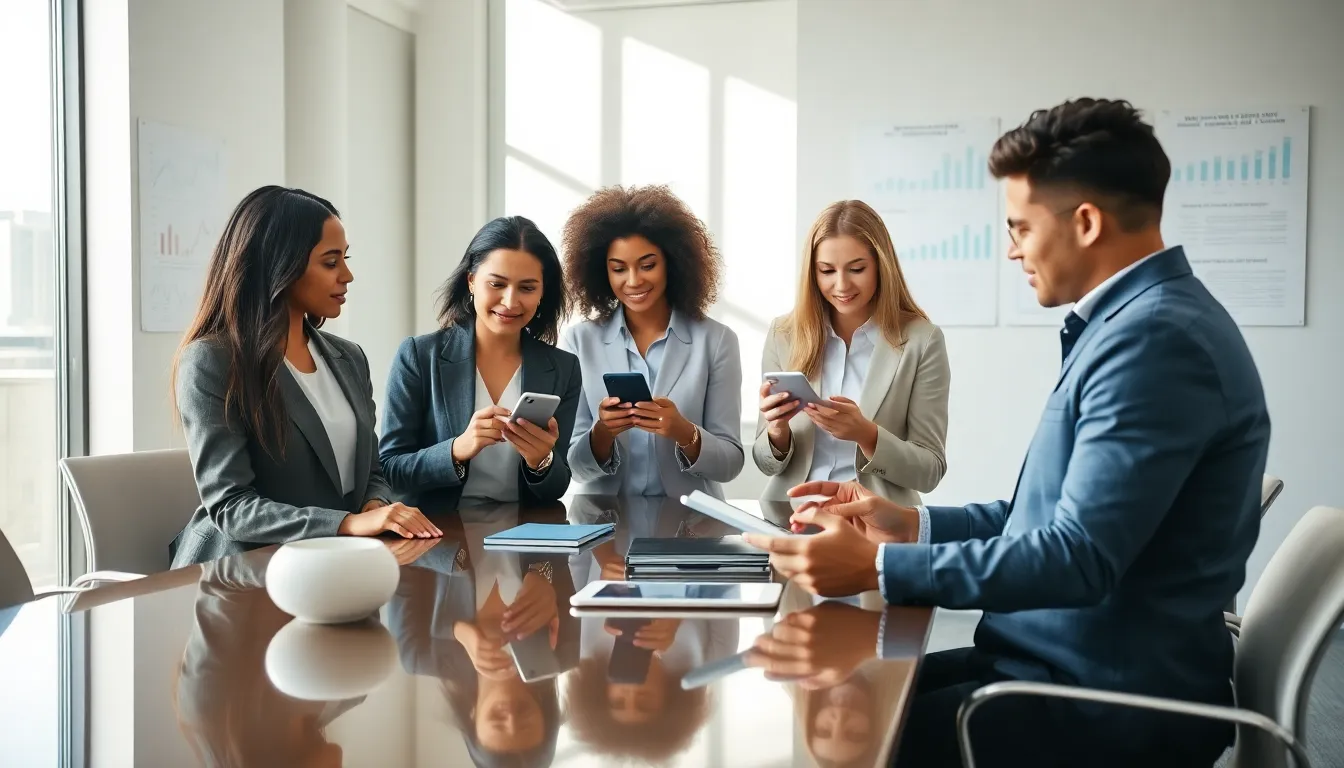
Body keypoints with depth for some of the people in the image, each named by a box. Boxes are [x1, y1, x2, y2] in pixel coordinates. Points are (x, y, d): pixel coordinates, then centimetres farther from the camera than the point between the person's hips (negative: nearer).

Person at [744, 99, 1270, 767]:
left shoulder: (1157, 339, -21)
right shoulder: (1135, 320, 12)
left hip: (1114, 702, -10)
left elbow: (1079, 557, -26)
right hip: (1067, 659, 10)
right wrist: (913, 523, 9)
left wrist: (877, 566, -23)